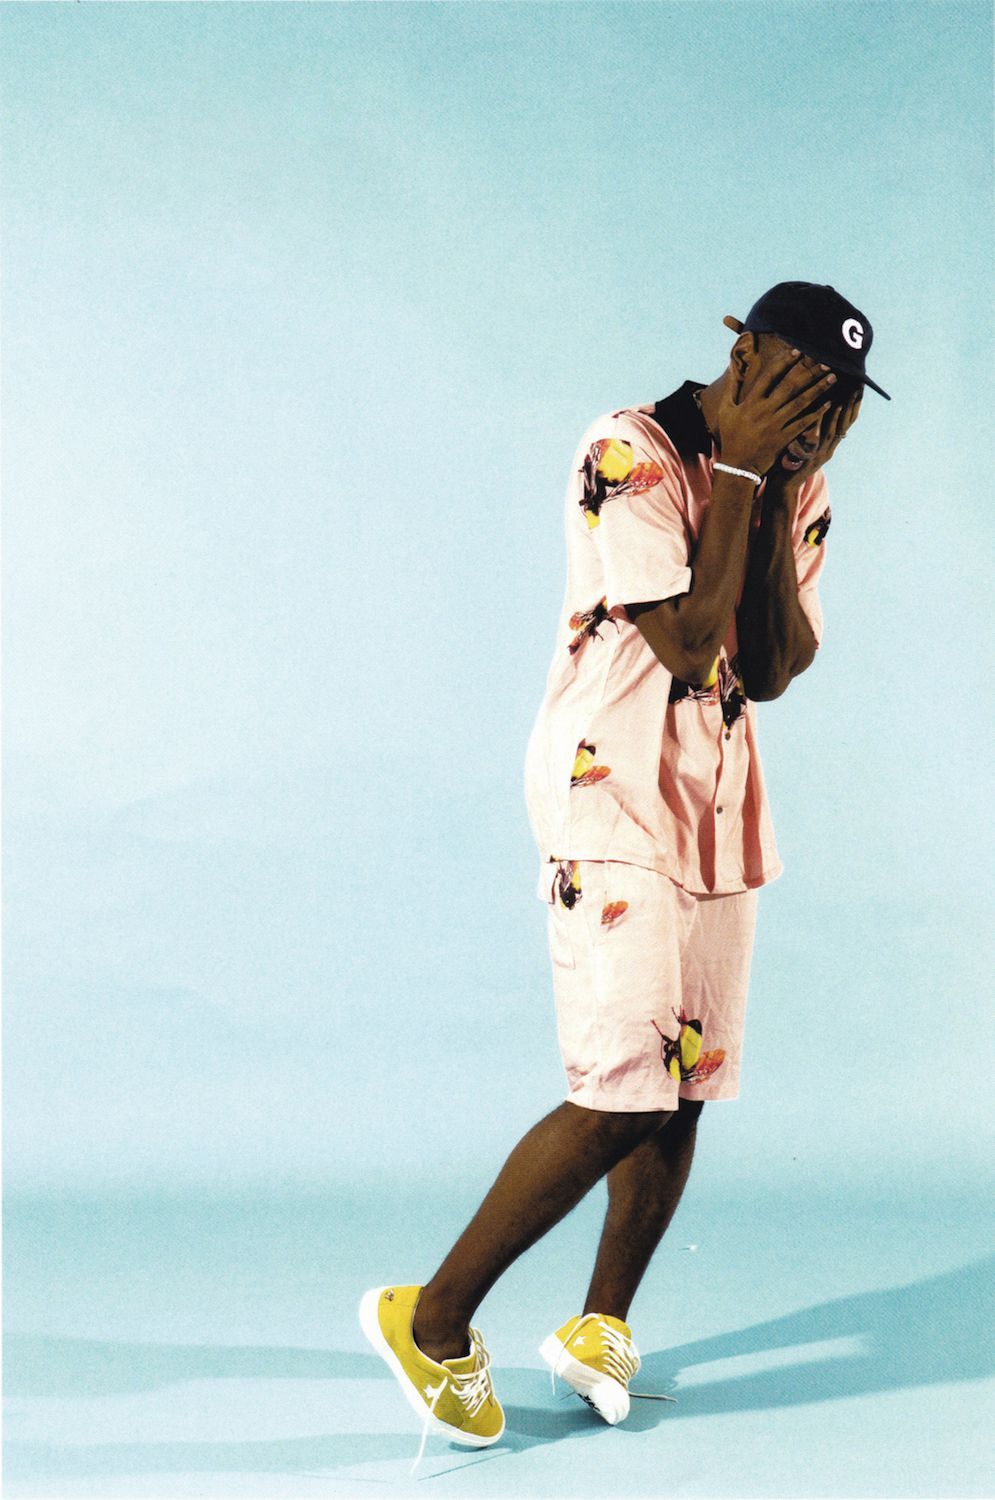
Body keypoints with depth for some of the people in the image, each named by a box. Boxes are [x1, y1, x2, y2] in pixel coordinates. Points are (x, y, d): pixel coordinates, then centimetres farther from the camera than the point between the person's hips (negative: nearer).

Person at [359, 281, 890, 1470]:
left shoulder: (797, 485, 9)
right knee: (623, 1096, -12)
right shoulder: (630, 452, -12)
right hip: (609, 800, -7)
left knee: (685, 1090, 9)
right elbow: (686, 638, -21)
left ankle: (599, 1328, 25)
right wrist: (741, 470, -16)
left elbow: (774, 668, -1)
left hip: (720, 811, 8)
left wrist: (776, 493, -8)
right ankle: (434, 1320, 1)